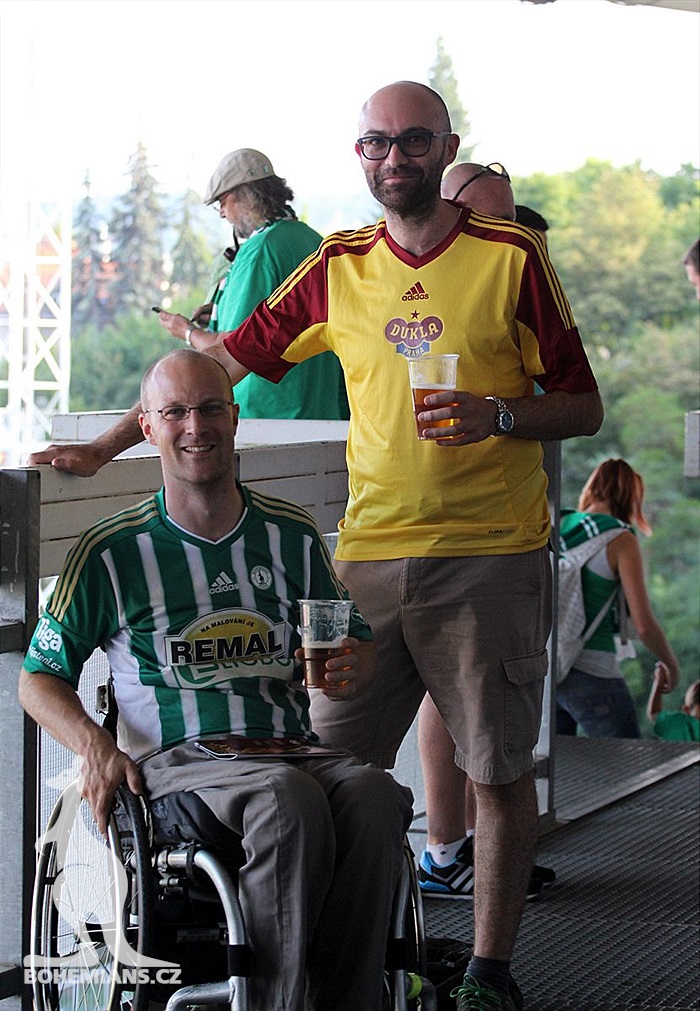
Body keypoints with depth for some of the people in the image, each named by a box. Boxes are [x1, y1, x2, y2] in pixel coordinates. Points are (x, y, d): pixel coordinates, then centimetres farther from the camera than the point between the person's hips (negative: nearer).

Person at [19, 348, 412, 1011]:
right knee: (290, 798, -37)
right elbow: (39, 677, 10)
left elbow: (357, 641, 24)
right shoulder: (112, 552, 7)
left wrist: (352, 669, -2)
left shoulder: (292, 535, 16)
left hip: (292, 749, 3)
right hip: (176, 759, -3)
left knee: (375, 795, -32)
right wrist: (95, 746, -10)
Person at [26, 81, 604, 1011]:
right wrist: (105, 447, 6)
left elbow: (584, 408, 3)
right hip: (369, 553, 3)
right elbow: (223, 359, 11)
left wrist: (499, 416, -16)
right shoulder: (341, 269, 9)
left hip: (491, 558, -3)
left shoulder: (511, 257, 0)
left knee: (500, 769, 2)